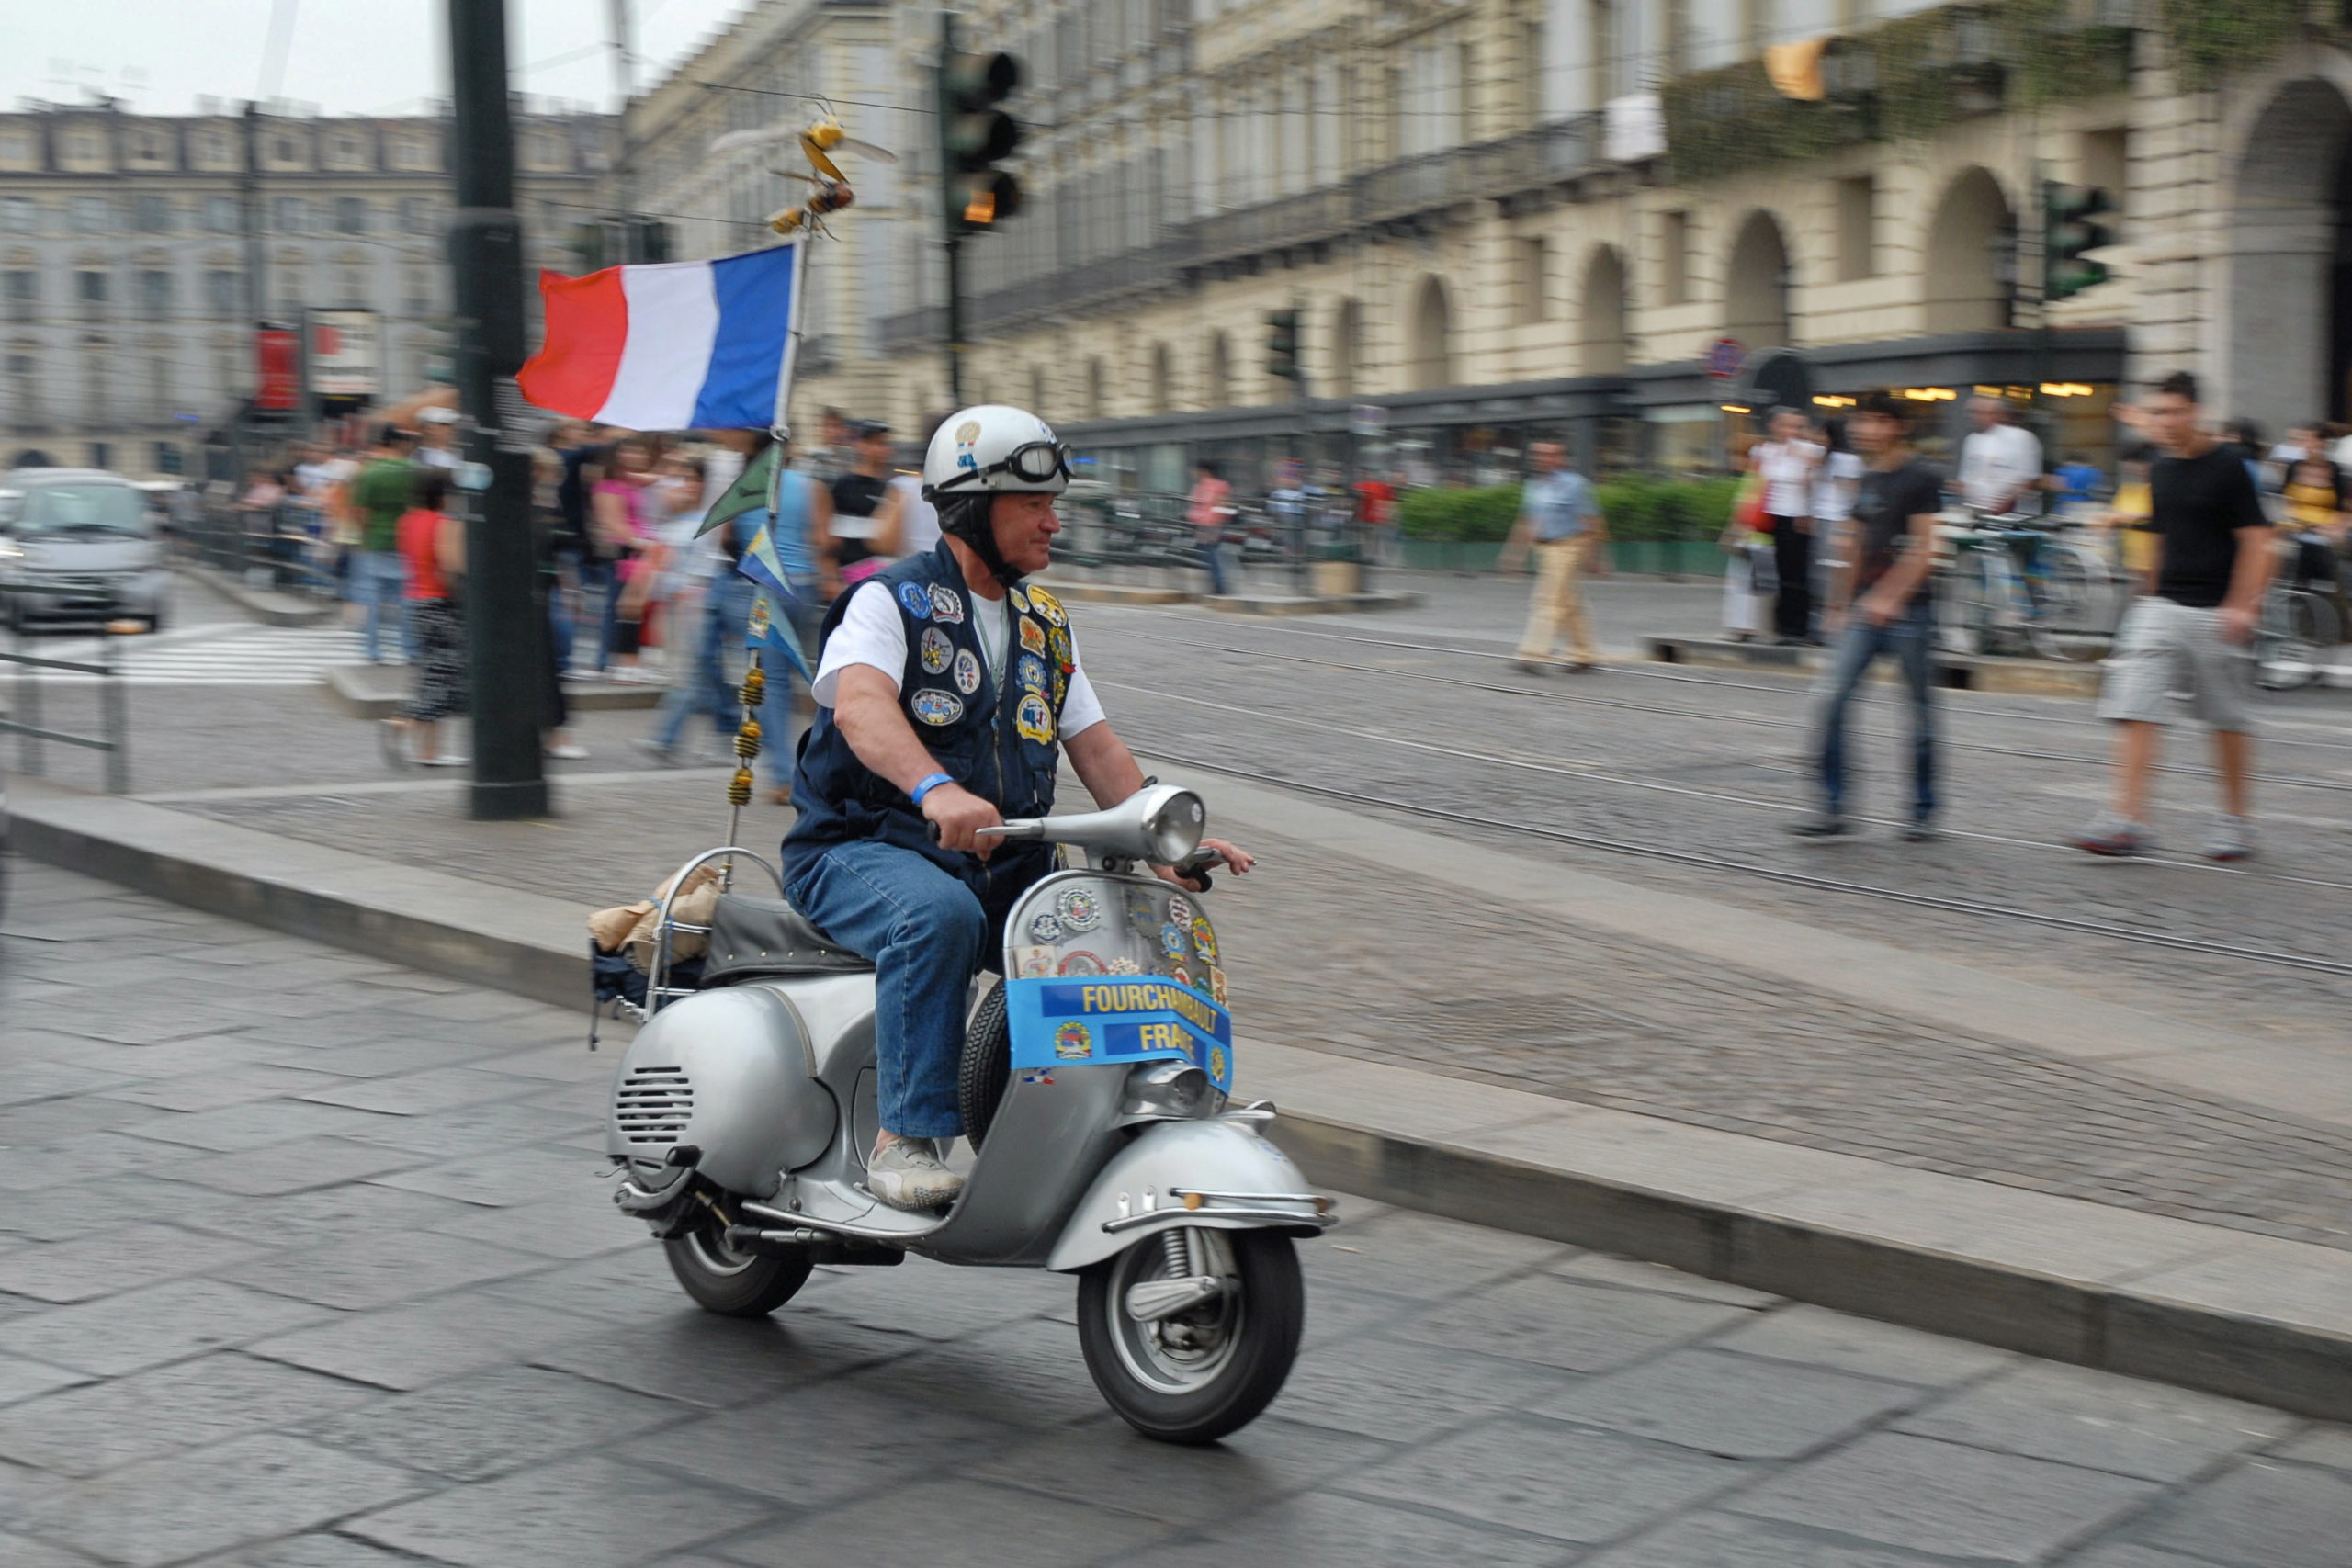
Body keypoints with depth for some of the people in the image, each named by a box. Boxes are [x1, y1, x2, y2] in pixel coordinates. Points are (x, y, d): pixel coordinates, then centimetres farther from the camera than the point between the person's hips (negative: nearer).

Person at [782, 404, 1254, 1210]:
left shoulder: (1045, 627, 17)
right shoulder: (891, 599, -6)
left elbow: (1097, 748, 14)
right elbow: (860, 703, -26)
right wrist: (937, 790, -46)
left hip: (999, 864, 6)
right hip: (862, 851, -6)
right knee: (939, 914, -38)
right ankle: (904, 1138, -32)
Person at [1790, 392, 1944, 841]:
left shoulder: (1923, 477, -6)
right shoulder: (1867, 480, 14)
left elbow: (1924, 548, -14)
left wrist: (1889, 597, -23)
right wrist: (1839, 605, 22)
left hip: (1909, 608, -6)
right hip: (1865, 609, 6)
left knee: (1921, 708, 5)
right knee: (1829, 700, -6)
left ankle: (1923, 812, 16)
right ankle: (1833, 807, -2)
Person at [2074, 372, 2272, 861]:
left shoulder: (2227, 464, -8)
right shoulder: (2161, 471, 11)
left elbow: (2256, 541, -10)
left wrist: (2240, 606, -19)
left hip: (2215, 613, -5)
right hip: (2162, 608, 5)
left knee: (2229, 719, 7)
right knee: (2135, 708, -8)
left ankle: (2235, 820, 21)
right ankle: (2129, 820, -12)